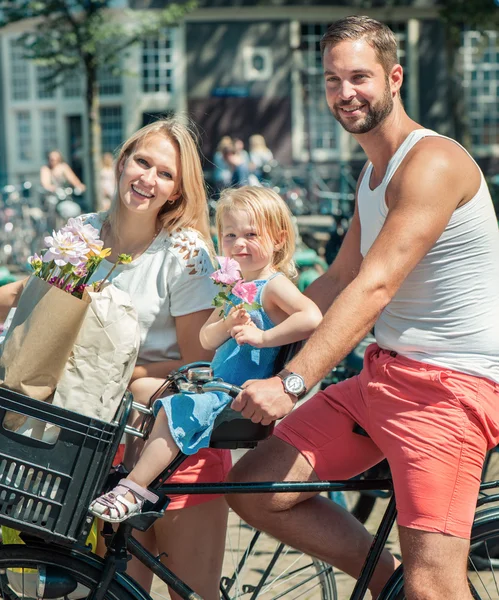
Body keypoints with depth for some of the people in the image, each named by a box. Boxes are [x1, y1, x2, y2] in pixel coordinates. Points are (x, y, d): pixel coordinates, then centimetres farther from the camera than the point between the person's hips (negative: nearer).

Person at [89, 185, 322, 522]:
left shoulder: (274, 285, -11)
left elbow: (312, 317, -30)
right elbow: (206, 339, 11)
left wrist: (263, 336, -27)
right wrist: (227, 324, -11)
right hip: (218, 386, 10)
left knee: (174, 410, -23)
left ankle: (135, 489, -17)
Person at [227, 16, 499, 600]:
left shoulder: (433, 163, -15)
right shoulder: (372, 172, 17)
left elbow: (374, 287, -24)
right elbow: (338, 280, 23)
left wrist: (292, 382, -29)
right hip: (384, 371, 9)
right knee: (252, 489, 2)